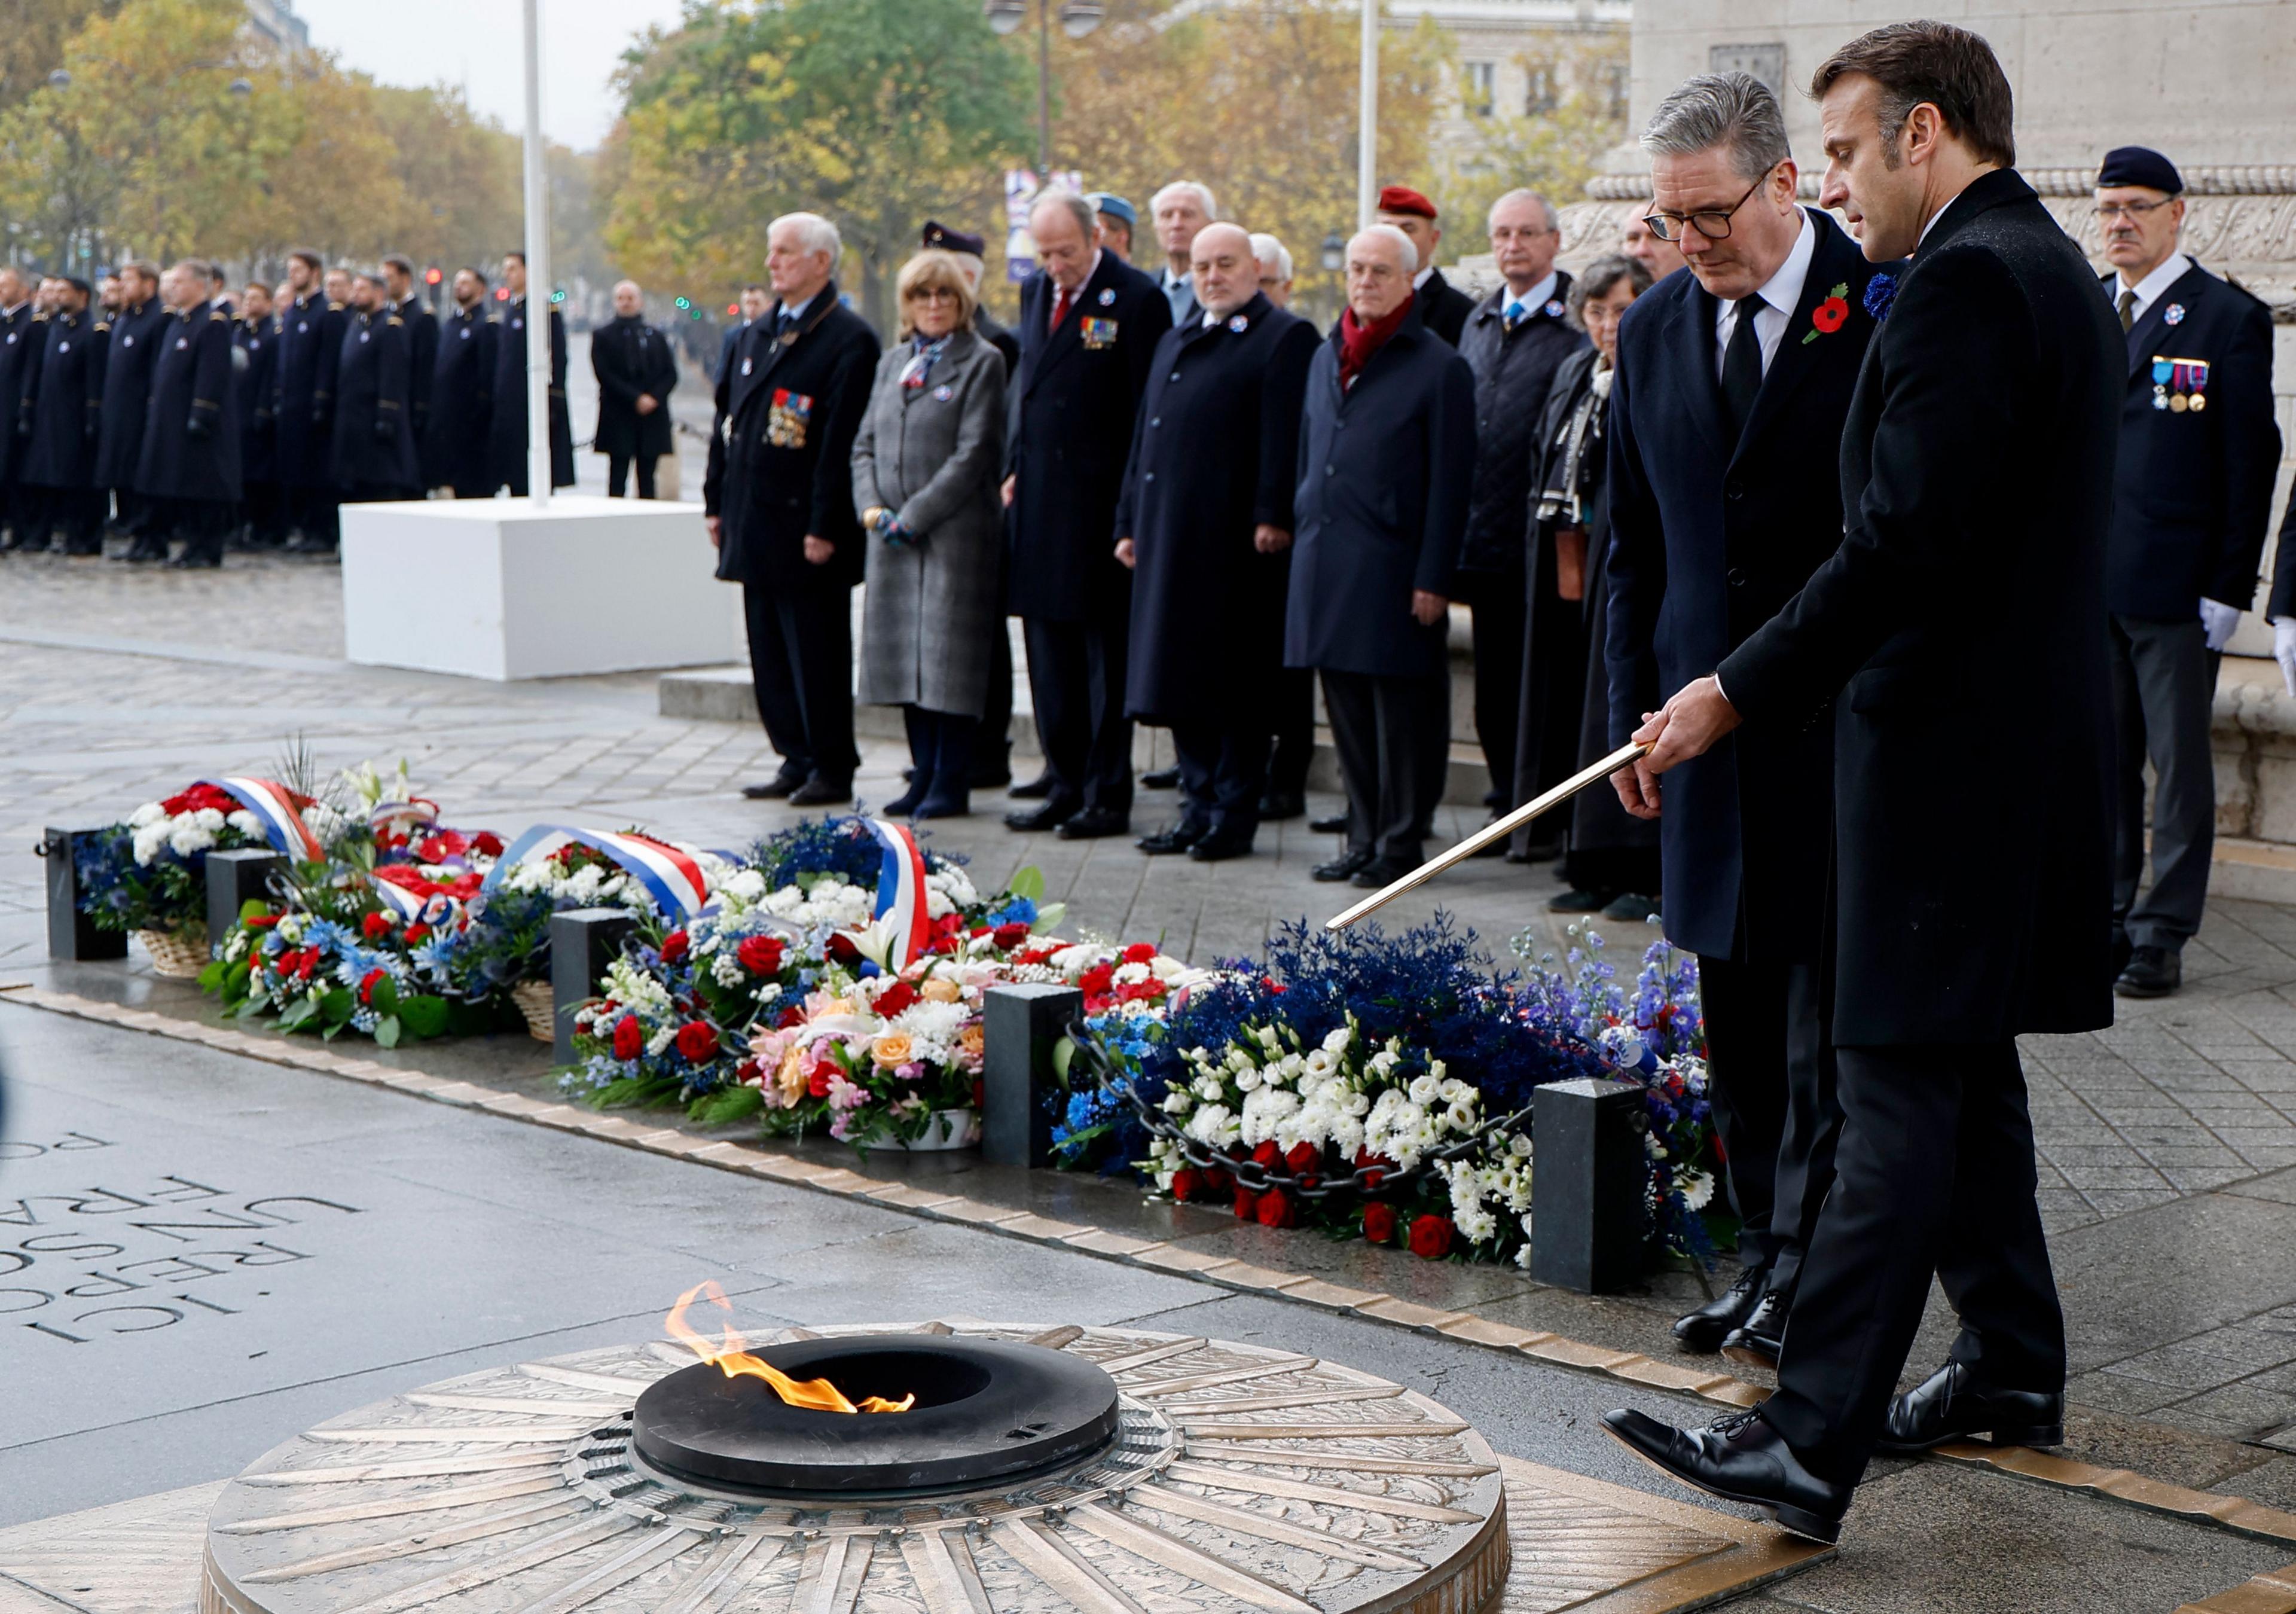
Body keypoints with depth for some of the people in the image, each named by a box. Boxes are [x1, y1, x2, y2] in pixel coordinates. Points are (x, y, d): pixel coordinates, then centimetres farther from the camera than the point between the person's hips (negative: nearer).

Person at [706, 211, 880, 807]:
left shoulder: (849, 339, -10)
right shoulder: (758, 333, 16)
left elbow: (843, 439, -15)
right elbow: (727, 418, 20)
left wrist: (825, 527, -18)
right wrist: (717, 501, 14)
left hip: (803, 528, -8)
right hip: (755, 527, 8)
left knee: (817, 656, -1)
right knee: (771, 655, 11)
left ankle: (833, 769, 8)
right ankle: (797, 761, 20)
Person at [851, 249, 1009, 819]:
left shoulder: (982, 362, -4)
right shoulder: (893, 362, 15)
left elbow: (973, 455, -11)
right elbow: (865, 444, 15)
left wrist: (912, 518, -14)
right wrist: (872, 506, -3)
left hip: (955, 533, -6)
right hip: (894, 537, 6)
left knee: (950, 658, -5)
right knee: (906, 657, 8)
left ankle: (950, 786, 1)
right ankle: (924, 775, 17)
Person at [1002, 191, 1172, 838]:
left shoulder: (1137, 299, -10)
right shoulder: (1035, 291, 11)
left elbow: (1148, 411, -10)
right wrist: (1014, 468, 12)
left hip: (1100, 501, -7)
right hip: (1040, 499, 7)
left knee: (1107, 651, 0)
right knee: (1049, 646, 11)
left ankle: (1109, 796, 6)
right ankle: (1066, 787, 20)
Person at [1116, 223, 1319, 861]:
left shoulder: (1285, 339, -3)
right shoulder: (1174, 343, 22)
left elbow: (1286, 438, -12)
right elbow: (1144, 433, 22)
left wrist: (1272, 518, -19)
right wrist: (1130, 521, 17)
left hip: (1238, 541, -8)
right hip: (1171, 539, 8)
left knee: (1238, 683, -2)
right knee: (1181, 673, 9)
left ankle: (1236, 814, 4)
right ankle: (1200, 804, 17)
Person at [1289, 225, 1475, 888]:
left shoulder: (1439, 366, -5)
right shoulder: (1326, 358, 15)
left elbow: (1449, 483, -7)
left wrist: (1433, 579, -12)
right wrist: (1304, 545, 14)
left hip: (1392, 571, -6)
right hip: (1325, 570, 6)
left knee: (1403, 714, 0)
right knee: (1348, 710, 11)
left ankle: (1401, 841, 9)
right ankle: (1364, 838, 20)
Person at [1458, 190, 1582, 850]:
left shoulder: (1579, 323, -7)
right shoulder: (1479, 321, 15)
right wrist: (1460, 530, 13)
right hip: (1486, 540, 7)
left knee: (1552, 688, 0)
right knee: (1495, 689, 12)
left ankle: (1553, 818, 9)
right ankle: (1510, 808, 22)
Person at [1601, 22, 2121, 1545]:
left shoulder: (1967, 281, -16)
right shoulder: (2057, 269, 16)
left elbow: (1905, 543, -24)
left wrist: (1735, 694, -19)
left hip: (1951, 746, -10)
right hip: (2024, 727, 10)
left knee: (1899, 1090, -9)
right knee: (1964, 1068, 19)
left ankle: (1811, 1442, -7)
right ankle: (2014, 1368, 30)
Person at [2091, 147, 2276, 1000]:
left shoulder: (2230, 318, -2)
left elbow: (2250, 462, -5)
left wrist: (2228, 586, -10)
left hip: (2177, 587, -5)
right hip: (2086, 582, 5)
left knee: (2179, 762, 2)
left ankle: (2162, 936, 7)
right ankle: (2107, 922, 18)